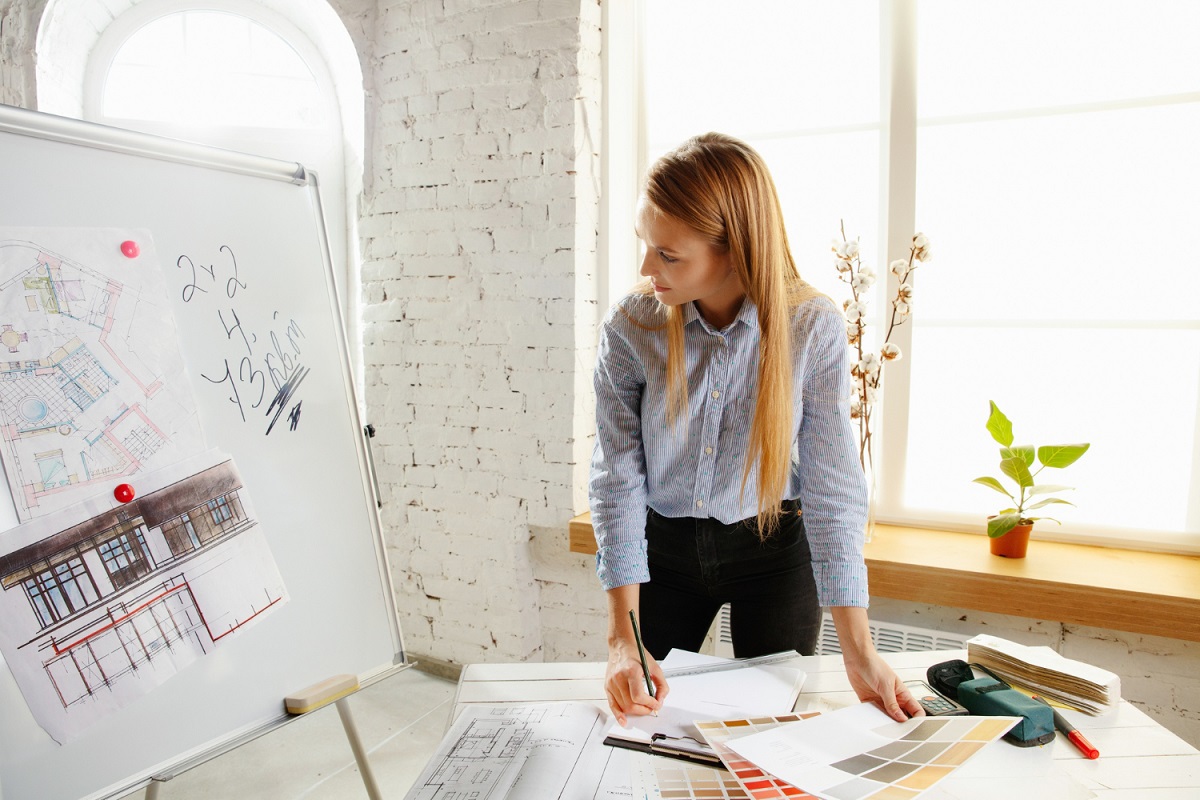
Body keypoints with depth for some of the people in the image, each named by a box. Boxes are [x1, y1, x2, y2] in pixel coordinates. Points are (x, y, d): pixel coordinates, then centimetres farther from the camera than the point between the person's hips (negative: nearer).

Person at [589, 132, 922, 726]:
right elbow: (617, 480, -16)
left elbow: (832, 489, -17)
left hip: (772, 549, -1)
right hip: (664, 547, 1)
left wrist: (859, 654, -19)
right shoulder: (630, 328, -18)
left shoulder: (813, 329, -20)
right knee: (639, 720, 15)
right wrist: (623, 638, -21)